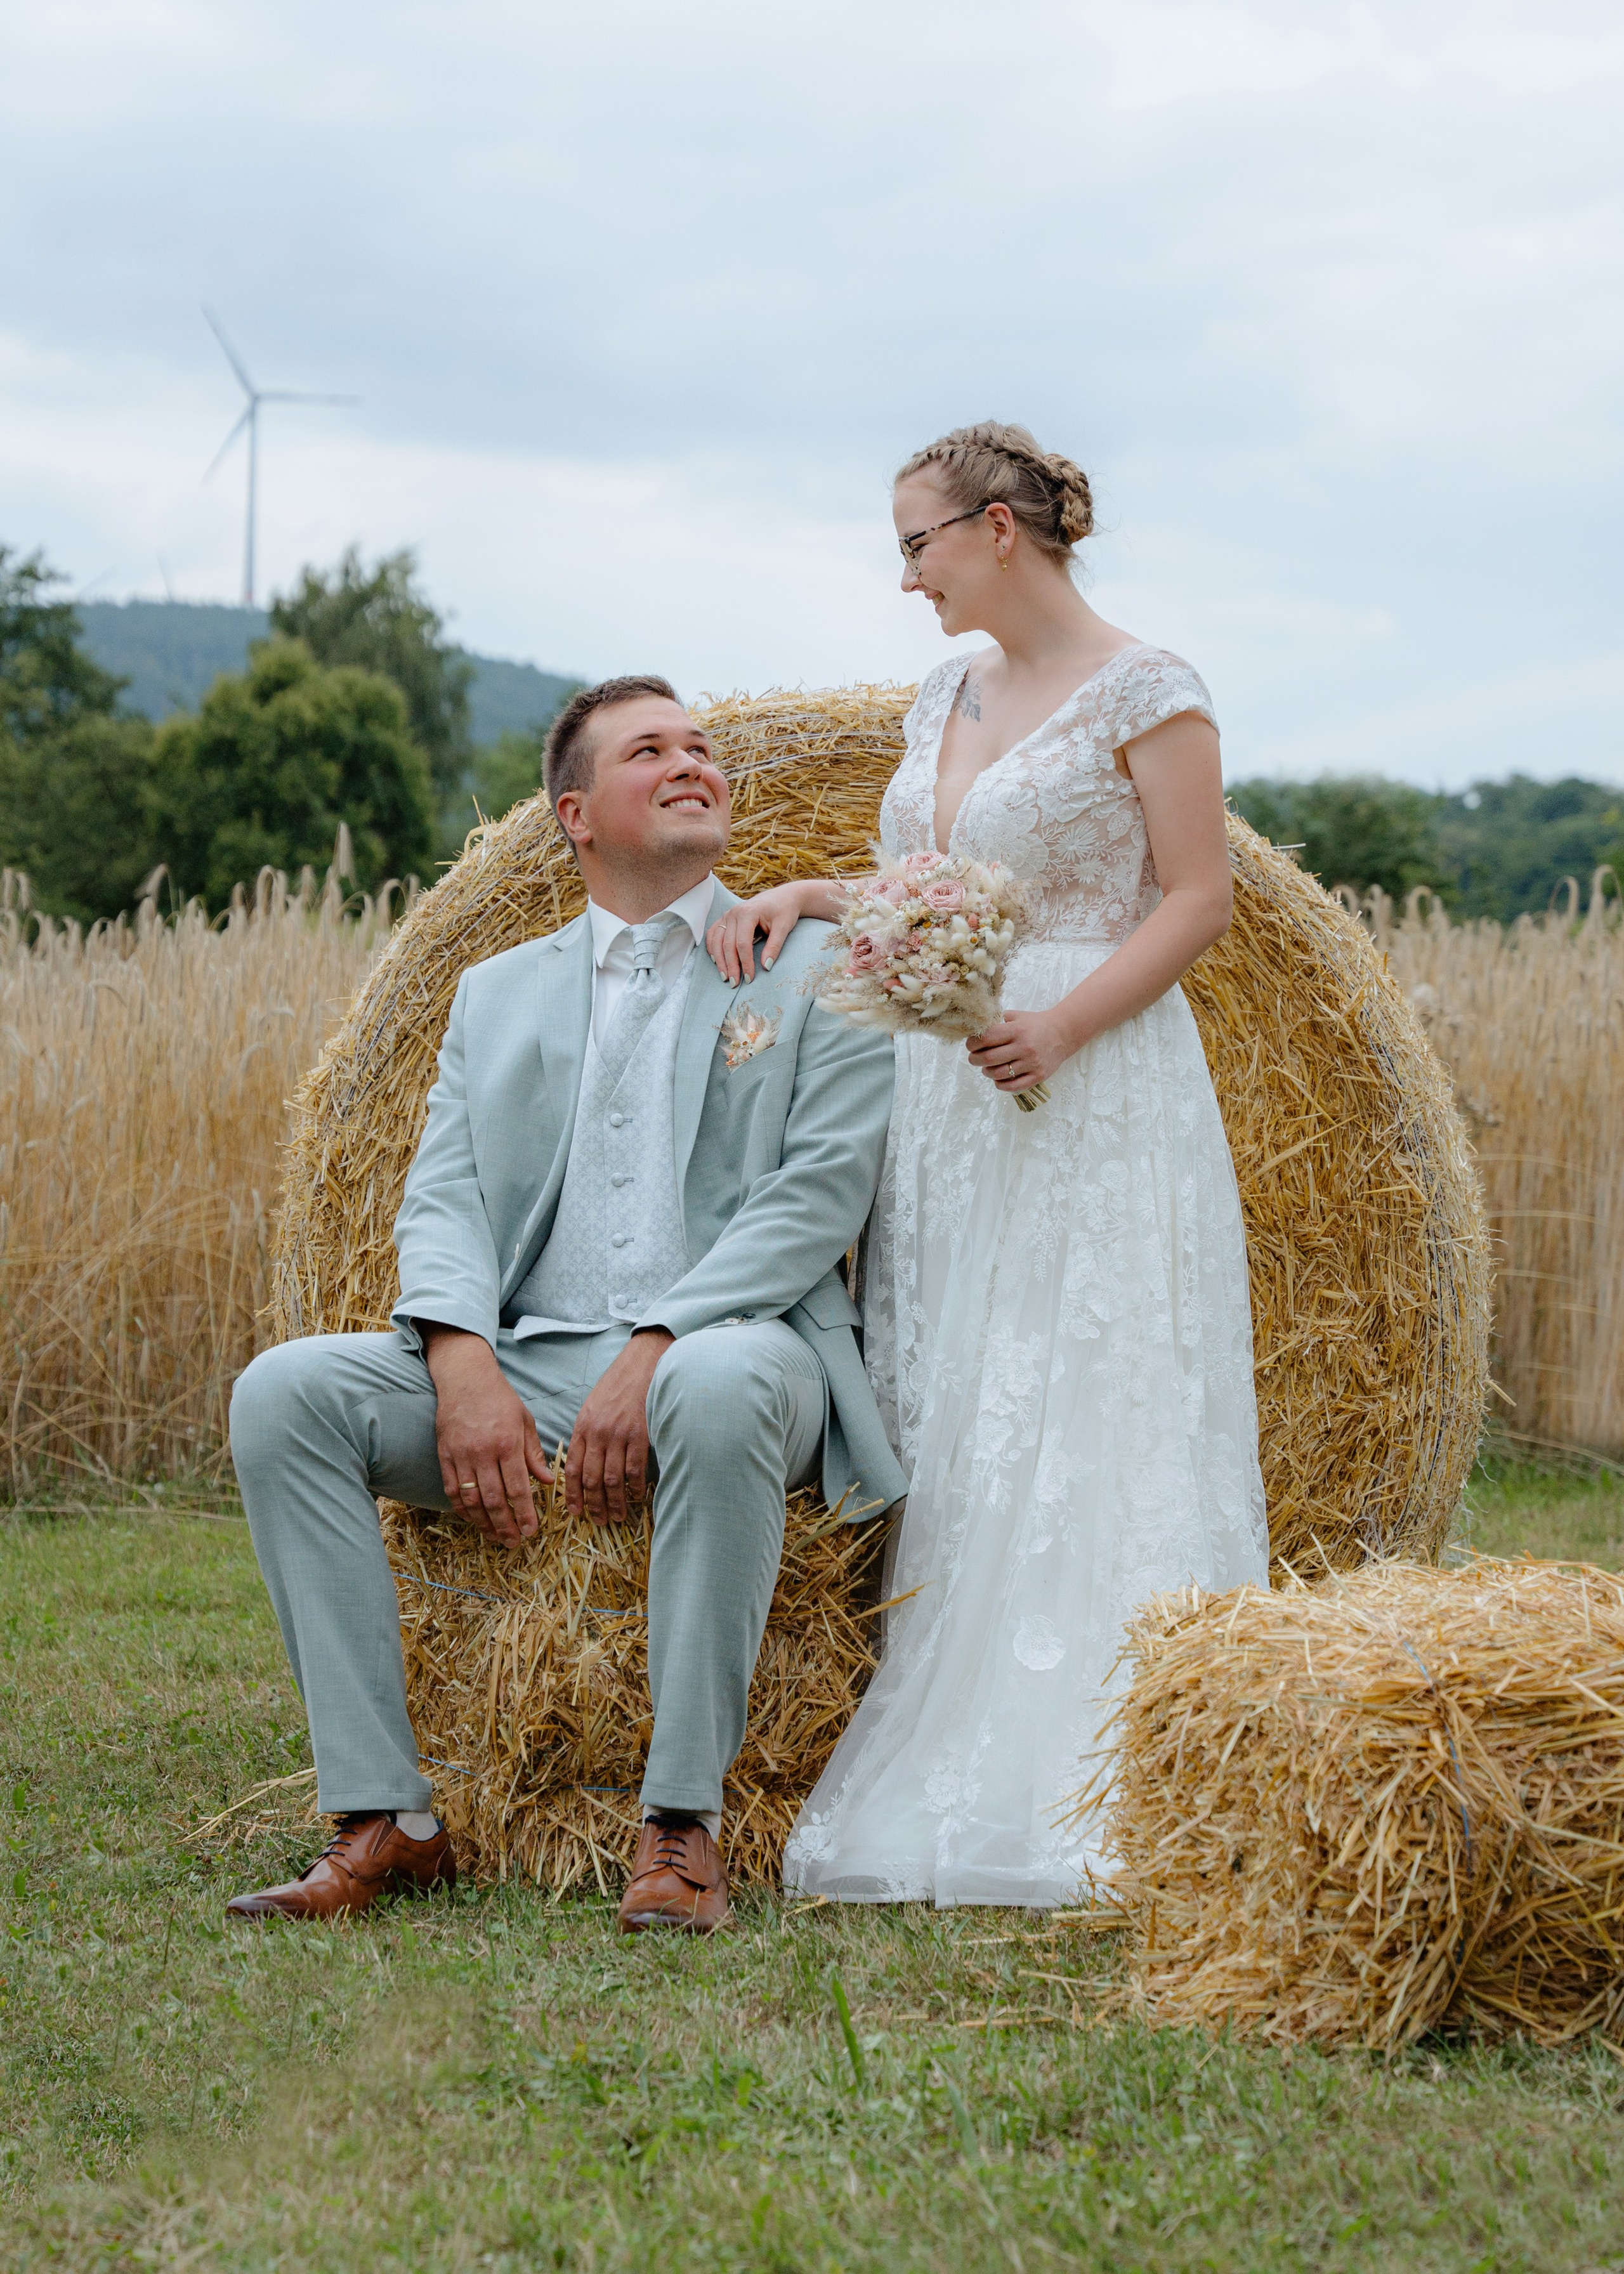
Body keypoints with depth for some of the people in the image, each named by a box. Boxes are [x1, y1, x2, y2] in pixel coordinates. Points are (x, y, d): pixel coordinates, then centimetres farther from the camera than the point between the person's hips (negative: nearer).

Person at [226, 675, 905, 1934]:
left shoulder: (820, 965, 8)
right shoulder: (499, 992, 20)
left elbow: (822, 1192, -5)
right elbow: (443, 1198, 8)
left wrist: (656, 1345, -19)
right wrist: (465, 1363, -14)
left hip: (733, 1347, -4)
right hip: (524, 1366, 4)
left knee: (719, 1387, -40)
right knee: (286, 1390, -19)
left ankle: (684, 1828, -31)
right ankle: (385, 1819, -17)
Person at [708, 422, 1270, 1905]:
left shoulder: (1143, 691, -6)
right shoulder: (948, 698, 16)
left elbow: (1198, 900, -10)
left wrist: (1063, 1024, -21)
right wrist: (803, 901, 4)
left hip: (1094, 1100, -8)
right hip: (942, 1101, 8)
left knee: (1090, 1434, -8)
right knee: (947, 1435, 6)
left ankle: (1090, 1803, -6)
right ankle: (945, 1763, 9)